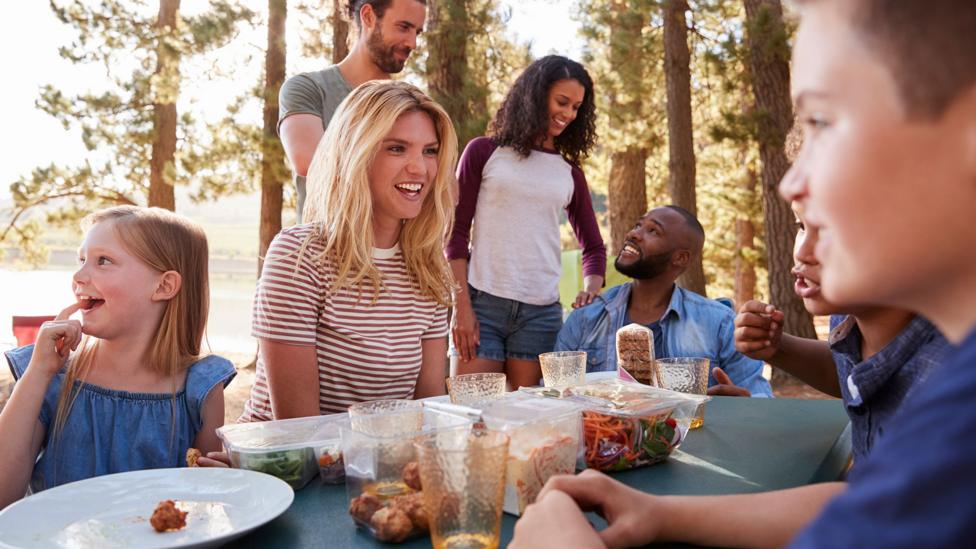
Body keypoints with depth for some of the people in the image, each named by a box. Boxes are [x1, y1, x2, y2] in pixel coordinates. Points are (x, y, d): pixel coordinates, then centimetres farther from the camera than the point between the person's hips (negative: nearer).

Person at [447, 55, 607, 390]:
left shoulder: (569, 173, 13)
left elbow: (593, 247, 19)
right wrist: (462, 307, -6)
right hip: (482, 303, -2)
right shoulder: (484, 152, 5)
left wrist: (591, 290, -1)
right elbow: (456, 233, 2)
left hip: (542, 312, 3)